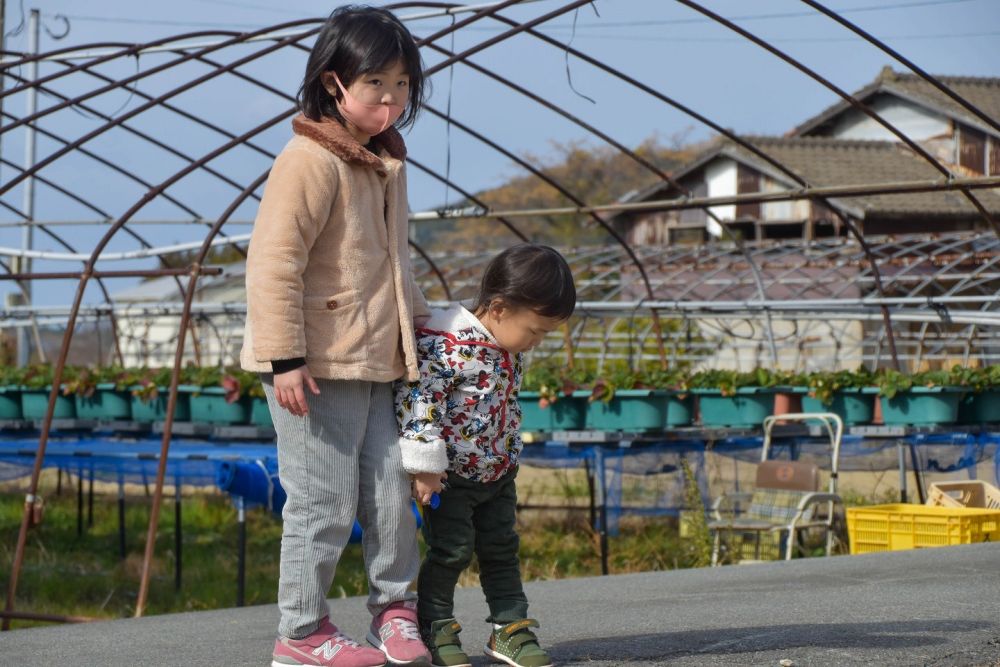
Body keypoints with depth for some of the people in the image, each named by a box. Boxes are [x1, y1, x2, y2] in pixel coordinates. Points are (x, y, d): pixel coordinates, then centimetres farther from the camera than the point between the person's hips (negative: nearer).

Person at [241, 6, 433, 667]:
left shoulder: (387, 165, 14)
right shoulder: (309, 161, -15)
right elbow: (274, 263, -19)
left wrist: (419, 321, 26)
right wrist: (284, 356, -22)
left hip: (375, 364, 8)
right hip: (316, 367, -8)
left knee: (393, 493, 9)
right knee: (325, 503, -1)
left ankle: (395, 610, 25)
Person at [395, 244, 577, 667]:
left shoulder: (508, 349, 2)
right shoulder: (448, 346, -25)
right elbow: (418, 399, -27)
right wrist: (425, 465, -25)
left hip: (497, 473, 8)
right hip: (450, 475, -8)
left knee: (501, 550, 12)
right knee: (451, 551, -2)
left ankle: (511, 628, 19)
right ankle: (435, 631, 11)